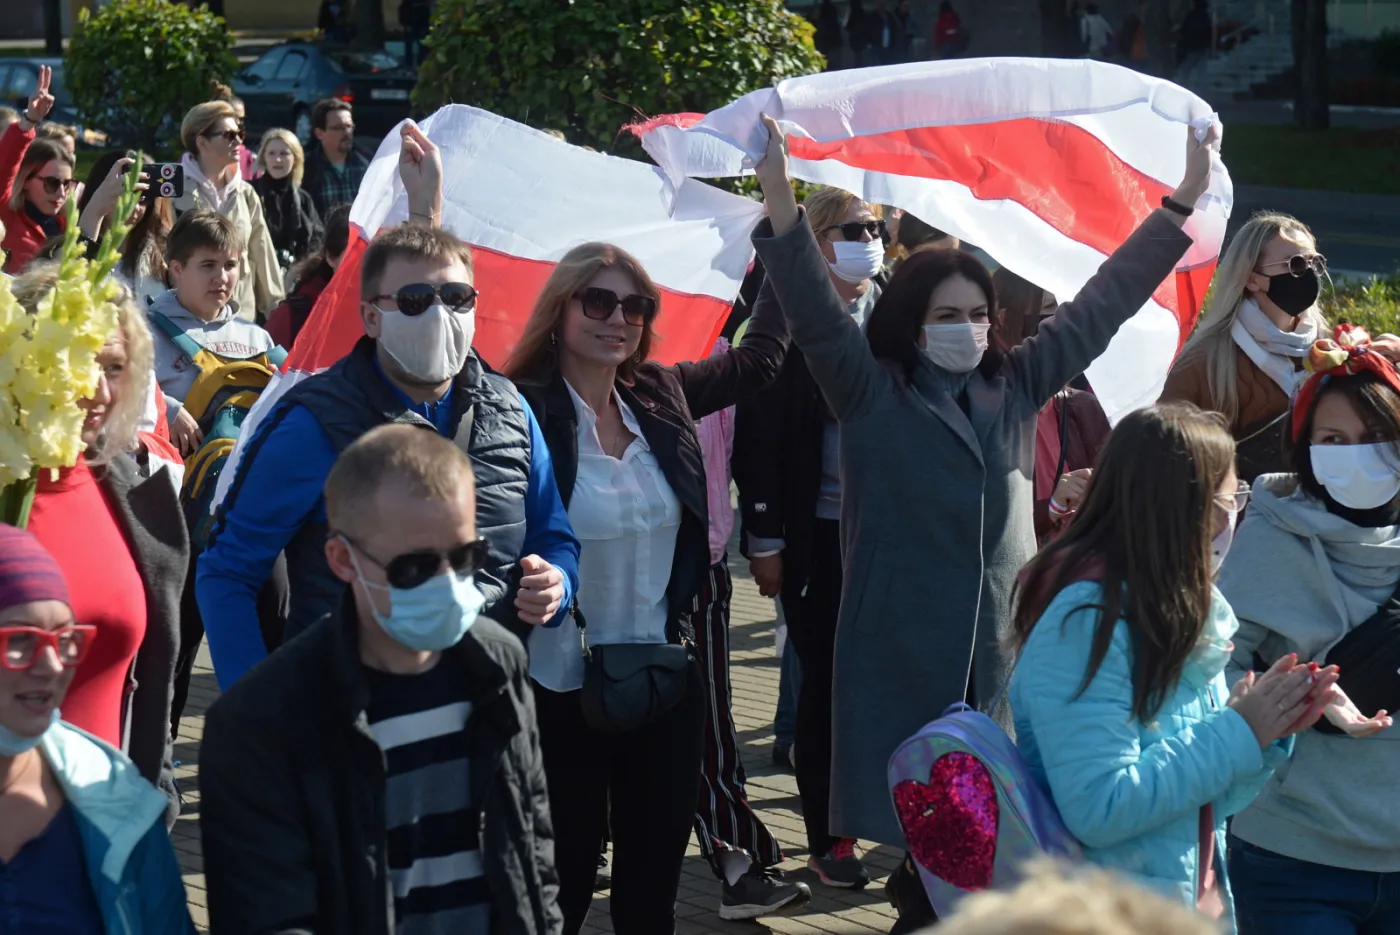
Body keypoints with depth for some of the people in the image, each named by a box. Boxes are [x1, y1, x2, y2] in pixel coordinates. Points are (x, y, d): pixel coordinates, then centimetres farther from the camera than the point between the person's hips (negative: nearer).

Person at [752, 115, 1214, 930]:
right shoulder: (873, 396, 1)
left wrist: (1182, 204, 17)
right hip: (903, 653, -4)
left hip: (1004, 646, 4)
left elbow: (1099, 308, 17)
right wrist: (782, 209, -27)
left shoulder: (1016, 388, 13)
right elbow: (818, 314, -12)